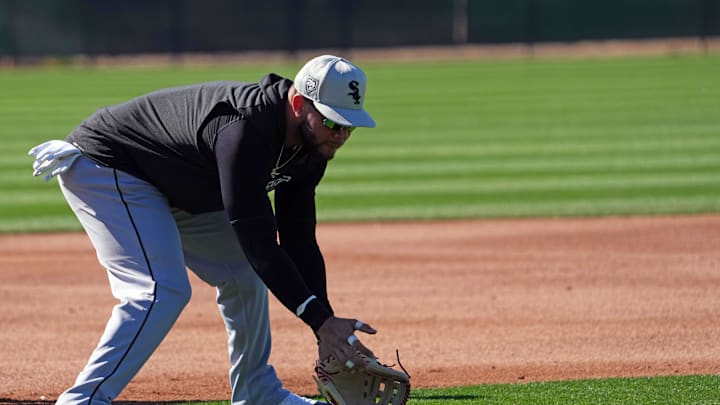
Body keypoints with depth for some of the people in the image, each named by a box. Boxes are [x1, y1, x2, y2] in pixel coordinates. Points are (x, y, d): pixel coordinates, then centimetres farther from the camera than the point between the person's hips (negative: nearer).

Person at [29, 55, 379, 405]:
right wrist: (322, 321, -36)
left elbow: (299, 241, -2)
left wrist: (328, 331, -10)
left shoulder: (309, 146, -7)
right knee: (163, 291, -25)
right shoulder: (243, 129, -36)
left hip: (172, 190, 10)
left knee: (244, 274, 12)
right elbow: (259, 243, -36)